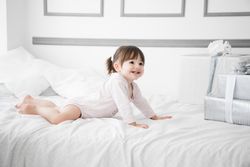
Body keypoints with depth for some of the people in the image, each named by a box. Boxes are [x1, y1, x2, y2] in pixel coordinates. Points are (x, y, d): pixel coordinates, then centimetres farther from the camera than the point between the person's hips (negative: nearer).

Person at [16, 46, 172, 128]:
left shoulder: (133, 86, 0)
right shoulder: (117, 80, -30)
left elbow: (141, 102, 13)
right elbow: (123, 103, -39)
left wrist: (155, 117, 13)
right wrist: (132, 123, -40)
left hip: (87, 104, 9)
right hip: (80, 105, -9)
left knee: (57, 109, 28)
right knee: (57, 118, -32)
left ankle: (32, 100, 45)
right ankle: (34, 108, -4)